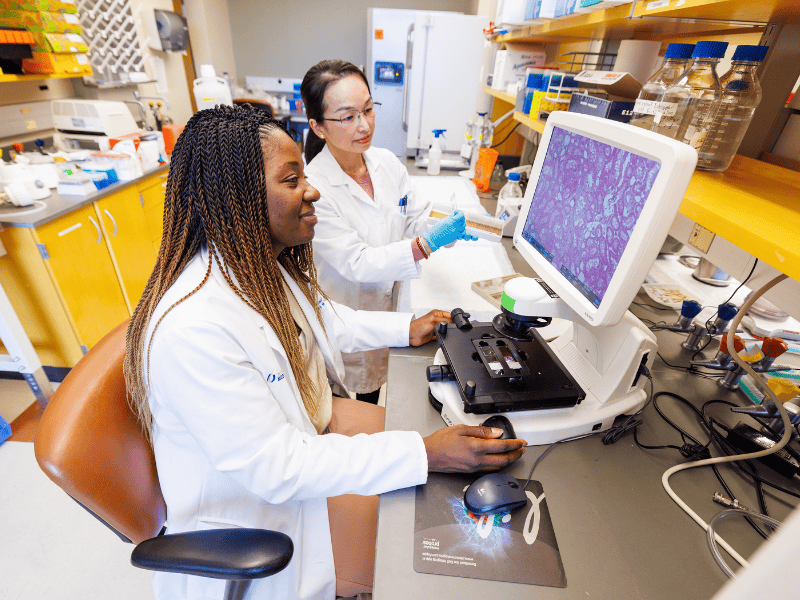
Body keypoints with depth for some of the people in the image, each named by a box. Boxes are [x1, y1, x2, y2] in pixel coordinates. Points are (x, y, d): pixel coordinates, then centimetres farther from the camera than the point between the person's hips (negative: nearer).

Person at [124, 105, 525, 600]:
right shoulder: (192, 330, -35)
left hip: (307, 424, 7)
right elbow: (277, 470, -30)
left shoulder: (262, 262, -8)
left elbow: (319, 319, 10)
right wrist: (426, 454, -32)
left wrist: (406, 328, 4)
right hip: (261, 508, -7)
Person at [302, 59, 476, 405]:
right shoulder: (312, 188, -23)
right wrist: (427, 244, -33)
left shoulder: (387, 162, -3)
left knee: (376, 389, 24)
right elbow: (356, 263, -24)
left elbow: (416, 218, 2)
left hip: (388, 306, 5)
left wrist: (449, 227, -20)